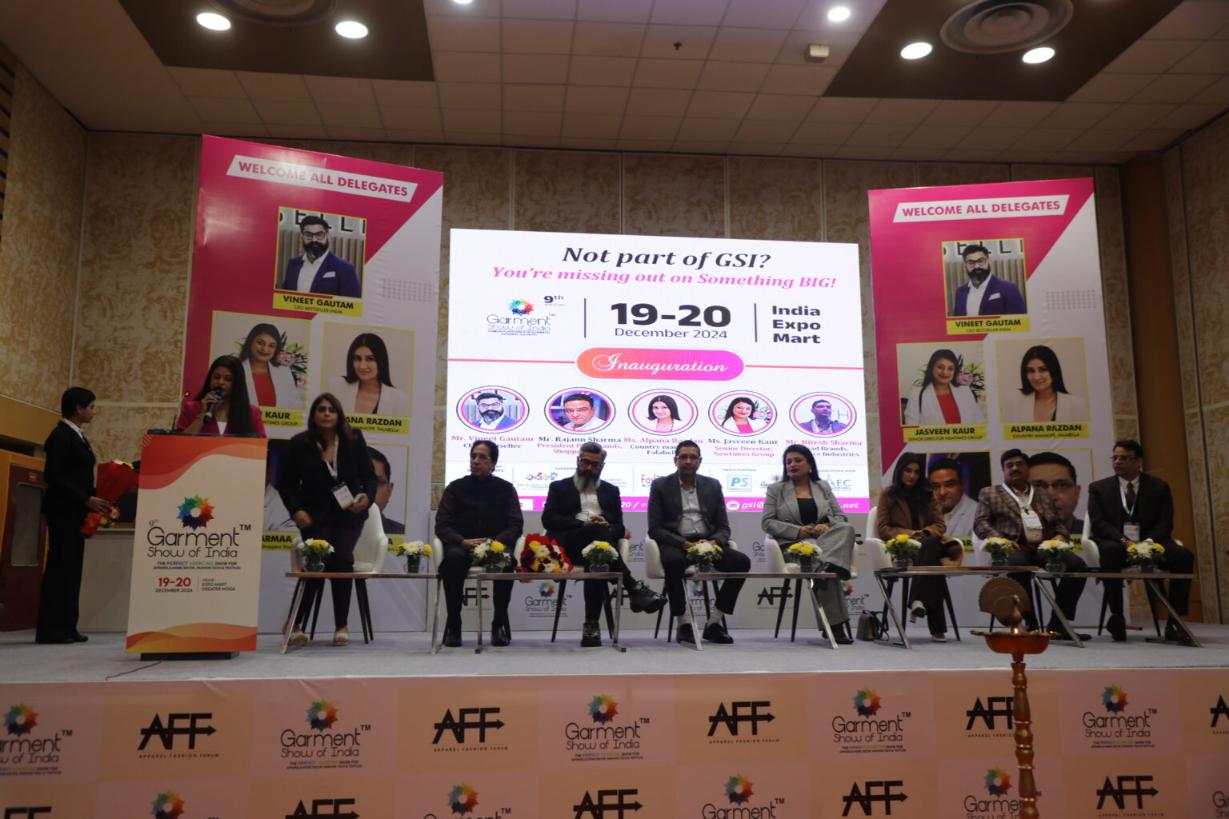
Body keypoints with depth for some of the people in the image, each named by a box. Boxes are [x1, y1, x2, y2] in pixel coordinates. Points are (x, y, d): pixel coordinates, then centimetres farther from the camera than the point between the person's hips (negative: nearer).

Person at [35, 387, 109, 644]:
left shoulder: (76, 436, 16)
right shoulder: (61, 435, -11)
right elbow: (52, 476, -18)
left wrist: (91, 501, 6)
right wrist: (86, 499, -19)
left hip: (74, 511, 9)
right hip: (63, 510, -9)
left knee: (71, 567, 8)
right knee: (61, 565, -6)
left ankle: (65, 627, 12)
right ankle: (50, 629, -2)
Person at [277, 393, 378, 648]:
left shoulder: (354, 440, 1)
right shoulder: (299, 444, -2)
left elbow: (369, 475, 6)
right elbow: (286, 483, 4)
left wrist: (367, 496, -15)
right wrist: (296, 510, -10)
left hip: (348, 514, 1)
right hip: (315, 515, -1)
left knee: (341, 557, -20)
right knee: (319, 560, -21)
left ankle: (342, 626, -5)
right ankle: (296, 624, -2)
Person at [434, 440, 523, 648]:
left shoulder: (505, 489, 12)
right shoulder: (455, 488, 13)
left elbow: (516, 525, 3)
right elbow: (441, 525, 4)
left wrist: (493, 542, -17)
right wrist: (463, 542, -16)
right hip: (462, 545, 0)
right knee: (453, 558, -35)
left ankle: (500, 623, -20)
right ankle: (453, 623, -23)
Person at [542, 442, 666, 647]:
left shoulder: (611, 491, 27)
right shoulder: (559, 487, 21)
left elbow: (619, 528, 17)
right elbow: (548, 519, 3)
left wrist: (607, 527, -9)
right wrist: (583, 524, -9)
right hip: (568, 545, -2)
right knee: (598, 531, -36)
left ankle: (592, 624, -35)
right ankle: (634, 588, -39)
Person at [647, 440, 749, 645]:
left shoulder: (713, 485, 15)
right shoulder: (660, 486, 6)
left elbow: (724, 527, 12)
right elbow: (655, 529, -2)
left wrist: (715, 542, -12)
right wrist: (683, 543, -17)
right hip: (675, 543, -3)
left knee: (742, 561, -23)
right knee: (674, 561, -38)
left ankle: (715, 622, -11)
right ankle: (683, 623, -20)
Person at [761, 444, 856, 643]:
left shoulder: (823, 487, 22)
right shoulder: (775, 489, 14)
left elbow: (841, 517, 16)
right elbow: (767, 522, 3)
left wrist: (827, 526, -9)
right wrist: (797, 530, -13)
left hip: (826, 538, 3)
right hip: (793, 543, -3)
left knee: (846, 529, -31)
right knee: (815, 550, -39)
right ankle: (837, 623, -42)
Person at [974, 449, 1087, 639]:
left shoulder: (1044, 497, 30)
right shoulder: (989, 494, 19)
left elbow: (1059, 525, 27)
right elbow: (980, 523, 8)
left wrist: (1060, 536, 2)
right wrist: (1000, 540, -11)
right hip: (1014, 547, -4)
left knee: (1077, 564, -25)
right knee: (1018, 564, -39)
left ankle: (1057, 624, -20)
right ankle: (1031, 623, -27)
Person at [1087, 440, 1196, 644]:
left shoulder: (1159, 487, 10)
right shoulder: (1099, 488, 7)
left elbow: (1165, 524, 2)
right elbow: (1098, 524, -3)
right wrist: (1124, 541, -21)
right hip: (1116, 544, -2)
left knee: (1184, 555, -26)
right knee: (1111, 550, -37)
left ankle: (1175, 621, -20)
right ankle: (1116, 616, -29)